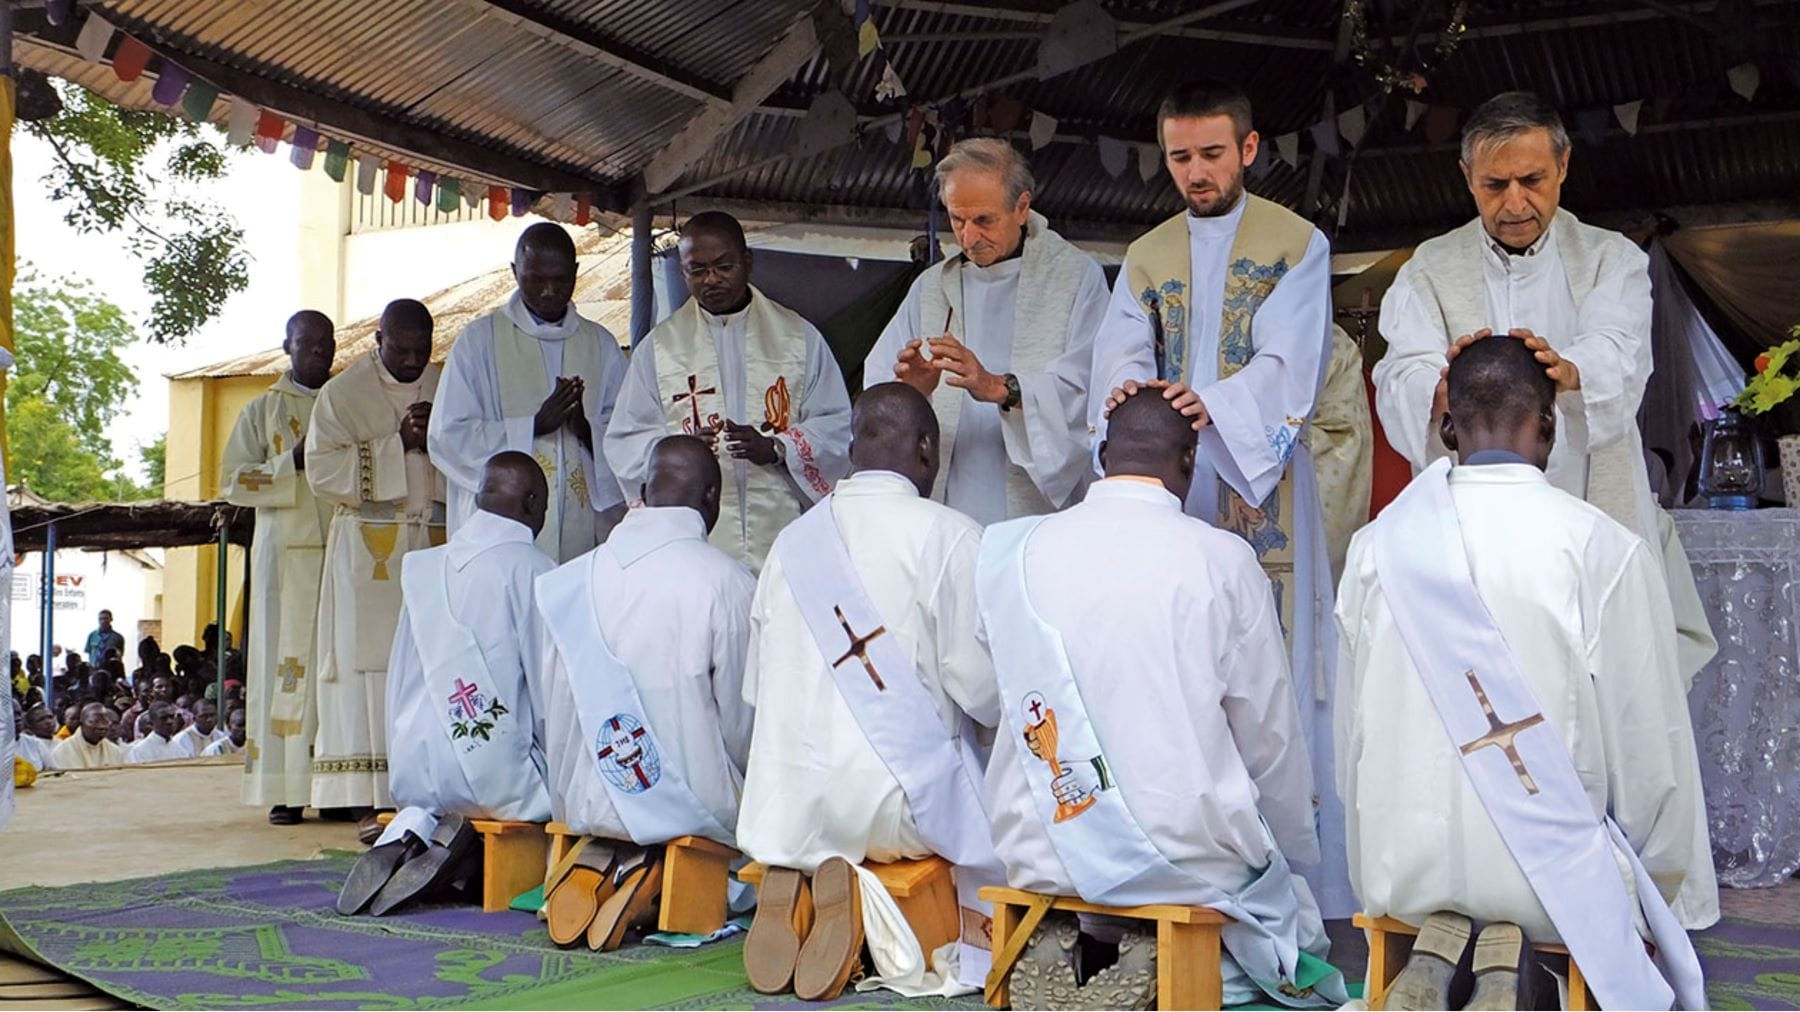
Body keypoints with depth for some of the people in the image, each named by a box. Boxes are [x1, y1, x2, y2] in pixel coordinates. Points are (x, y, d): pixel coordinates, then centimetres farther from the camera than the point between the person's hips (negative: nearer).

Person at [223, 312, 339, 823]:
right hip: (286, 552, -1)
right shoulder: (263, 409, 12)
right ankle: (286, 789, -4)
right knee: (288, 662, -5)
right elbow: (232, 480, 3)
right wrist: (293, 463, -11)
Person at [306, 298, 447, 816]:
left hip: (436, 546, 3)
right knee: (369, 663, -6)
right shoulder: (342, 393, 4)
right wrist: (398, 443, -13)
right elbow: (322, 471, -6)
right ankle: (368, 798, -5)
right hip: (368, 554, -3)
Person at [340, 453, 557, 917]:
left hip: (413, 773, 7)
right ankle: (459, 857, -4)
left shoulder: (423, 567, 9)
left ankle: (407, 835, 3)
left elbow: (399, 684, 14)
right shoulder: (532, 569, -9)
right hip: (499, 778, -7)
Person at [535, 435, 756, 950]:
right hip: (695, 805, -5)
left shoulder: (567, 582, 1)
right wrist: (741, 791, 15)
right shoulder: (728, 583, -13)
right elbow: (743, 722, -6)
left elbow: (552, 715, 8)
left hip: (587, 805, 6)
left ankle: (597, 859, -1)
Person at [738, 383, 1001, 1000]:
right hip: (901, 802, -5)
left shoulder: (792, 540, 10)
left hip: (785, 809, 5)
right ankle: (973, 956, 2)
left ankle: (794, 876, 4)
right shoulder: (947, 535, -8)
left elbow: (756, 689, 14)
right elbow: (982, 688, -9)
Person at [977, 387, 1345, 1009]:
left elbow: (1007, 704, 10)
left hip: (1039, 852, 4)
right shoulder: (1222, 559, -8)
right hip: (1188, 854, -3)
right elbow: (1269, 734, 0)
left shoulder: (1015, 553, 0)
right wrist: (1297, 848, 15)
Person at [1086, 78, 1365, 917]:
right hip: (1172, 488, 4)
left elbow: (1286, 362, -11)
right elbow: (1120, 352, 0)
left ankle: (1290, 873, 0)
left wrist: (1212, 402, -31)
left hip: (1264, 488, -3)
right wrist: (1126, 388, -24)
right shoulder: (1147, 257, 15)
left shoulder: (1297, 244, 3)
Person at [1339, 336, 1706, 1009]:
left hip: (1404, 866, 3)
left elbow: (1354, 727, 4)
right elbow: (1651, 749, -5)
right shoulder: (1605, 550, -12)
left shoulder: (1379, 545, -2)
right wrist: (1657, 884, 11)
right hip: (1553, 870, -3)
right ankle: (1505, 957, -2)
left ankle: (1436, 939, 0)